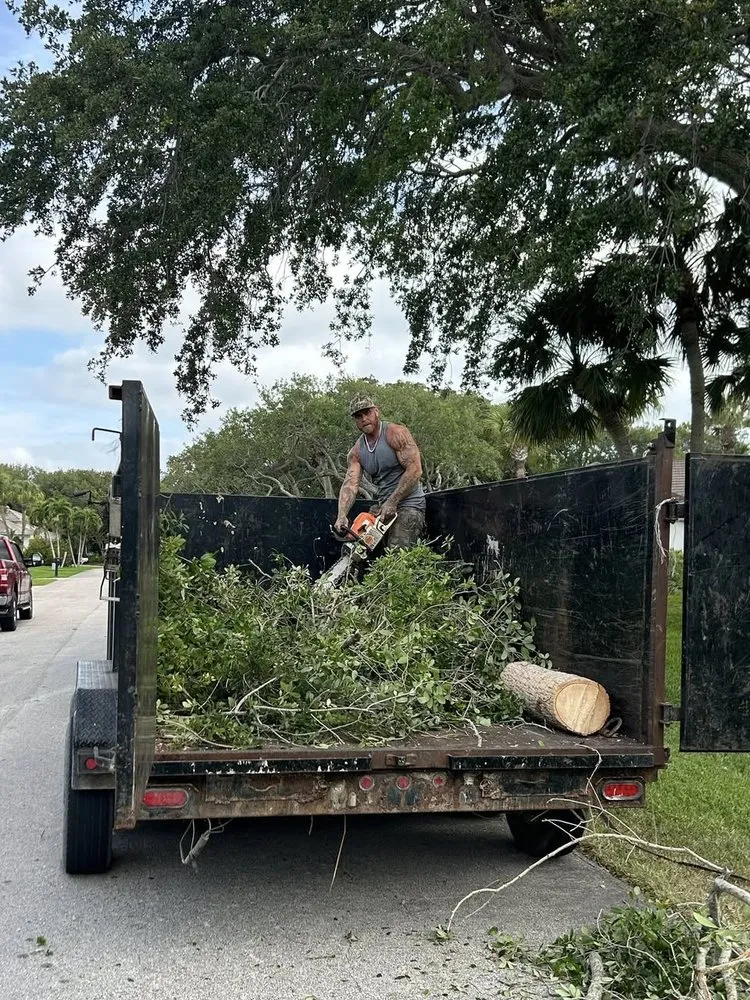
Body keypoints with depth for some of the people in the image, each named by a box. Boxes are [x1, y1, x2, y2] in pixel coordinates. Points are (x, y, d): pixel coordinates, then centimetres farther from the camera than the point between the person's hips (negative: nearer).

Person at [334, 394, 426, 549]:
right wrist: (342, 516, -21)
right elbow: (350, 484, -3)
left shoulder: (396, 433, -10)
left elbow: (415, 470, -17)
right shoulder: (356, 452, 7)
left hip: (408, 504, -7)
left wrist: (392, 503, -18)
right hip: (385, 508, 7)